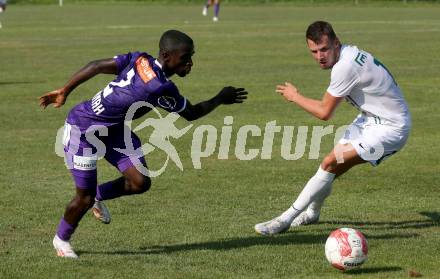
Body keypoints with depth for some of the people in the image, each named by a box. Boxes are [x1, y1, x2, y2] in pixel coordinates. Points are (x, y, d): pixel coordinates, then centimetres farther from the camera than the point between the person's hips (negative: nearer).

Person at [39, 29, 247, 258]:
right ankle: (61, 239, 27)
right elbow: (191, 113, -11)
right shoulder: (161, 88, -29)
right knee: (85, 198, 2)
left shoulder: (139, 60, -10)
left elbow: (96, 66, -12)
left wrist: (64, 91, -7)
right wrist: (221, 99, 3)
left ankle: (99, 196, 27)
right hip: (83, 129, -8)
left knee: (141, 182, -1)